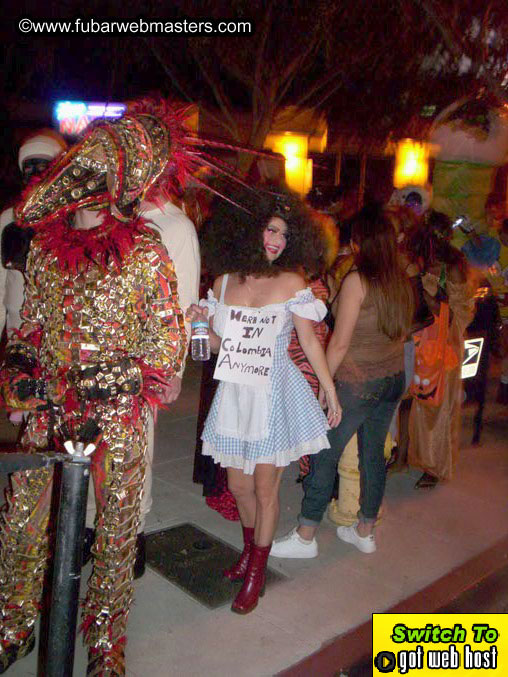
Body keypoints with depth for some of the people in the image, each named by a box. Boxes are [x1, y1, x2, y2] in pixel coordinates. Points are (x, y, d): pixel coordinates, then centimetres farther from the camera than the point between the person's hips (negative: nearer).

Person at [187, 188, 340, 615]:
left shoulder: (292, 283, -6)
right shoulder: (225, 281, 3)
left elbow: (310, 343, -1)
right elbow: (217, 343, 10)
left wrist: (331, 392, 0)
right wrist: (202, 324, -11)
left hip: (274, 395, -4)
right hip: (234, 394, 4)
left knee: (265, 487, 3)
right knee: (238, 484, 14)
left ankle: (256, 573, 21)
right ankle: (250, 549, 41)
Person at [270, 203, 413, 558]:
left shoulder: (356, 281, -17)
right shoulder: (403, 282, 3)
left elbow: (340, 343, -17)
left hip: (356, 382, -7)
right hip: (393, 379, 7)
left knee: (324, 455, 2)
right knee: (373, 453, 16)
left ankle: (305, 537, 11)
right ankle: (365, 532, 29)